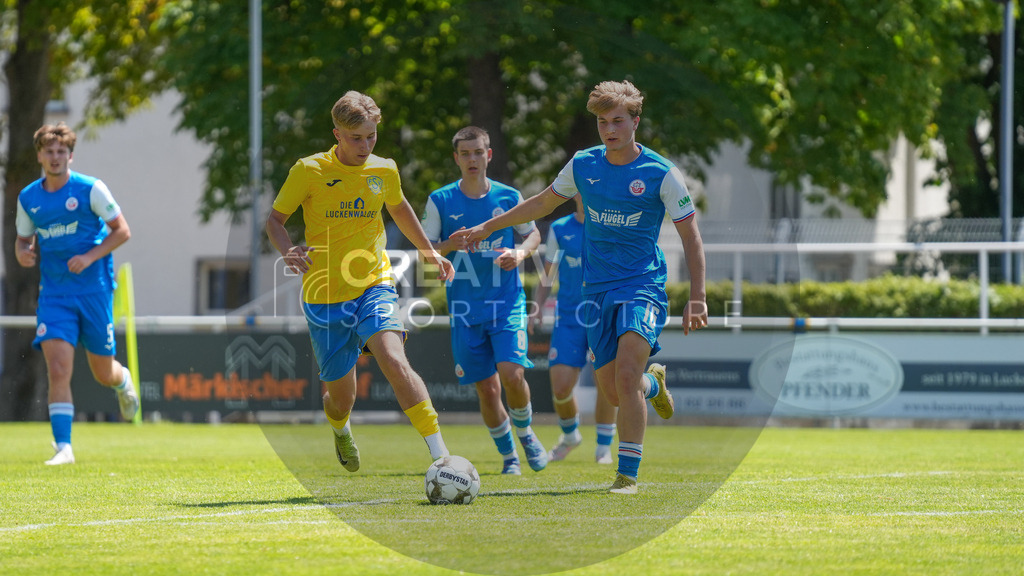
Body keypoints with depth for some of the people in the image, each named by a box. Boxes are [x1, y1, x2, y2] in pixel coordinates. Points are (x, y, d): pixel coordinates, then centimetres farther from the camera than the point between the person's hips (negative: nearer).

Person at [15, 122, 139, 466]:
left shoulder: (90, 190, -7)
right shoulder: (28, 198, 4)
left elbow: (121, 230, -4)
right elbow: (24, 239, 17)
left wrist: (90, 257, -17)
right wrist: (22, 253, -7)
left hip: (94, 289, -2)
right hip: (54, 293, 2)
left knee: (103, 373, 10)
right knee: (58, 371, -14)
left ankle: (123, 381, 47)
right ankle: (63, 447, -14)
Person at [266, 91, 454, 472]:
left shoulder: (385, 171, 3)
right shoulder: (309, 171, -7)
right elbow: (275, 218, 2)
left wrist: (429, 252, 31)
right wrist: (287, 251, -18)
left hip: (374, 285, 1)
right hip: (325, 295, -1)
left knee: (394, 361, -27)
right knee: (341, 394, 9)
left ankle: (440, 454, -32)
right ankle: (341, 431, 48)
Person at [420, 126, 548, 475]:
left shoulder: (508, 197, 1)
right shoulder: (440, 201, 0)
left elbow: (532, 234, 15)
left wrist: (520, 254, -6)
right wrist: (449, 246, -18)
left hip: (507, 302, -1)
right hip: (465, 307, 1)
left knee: (512, 374, -19)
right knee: (487, 388, 0)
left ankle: (525, 433, 10)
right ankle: (508, 455, 22)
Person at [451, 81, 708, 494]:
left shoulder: (661, 174, -7)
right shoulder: (583, 166, 5)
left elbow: (690, 237, -3)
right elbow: (543, 203, 22)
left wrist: (697, 297, -10)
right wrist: (487, 228, 25)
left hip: (643, 285, -4)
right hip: (597, 288, 4)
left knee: (626, 375, -23)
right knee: (612, 391, 4)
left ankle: (628, 474, -17)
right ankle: (654, 384, 41)